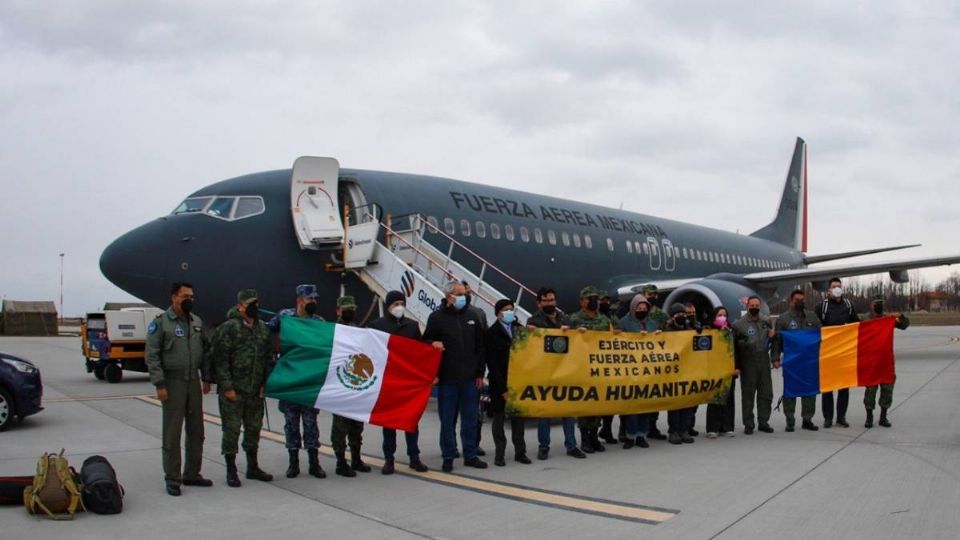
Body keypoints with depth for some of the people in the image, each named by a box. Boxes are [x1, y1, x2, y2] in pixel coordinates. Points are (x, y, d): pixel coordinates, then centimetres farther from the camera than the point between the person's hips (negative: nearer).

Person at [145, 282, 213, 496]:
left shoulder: (197, 322, 11)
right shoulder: (160, 323, -7)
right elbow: (152, 356, -10)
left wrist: (206, 378, 11)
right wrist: (159, 384, -15)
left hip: (194, 382, 6)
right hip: (172, 383, -6)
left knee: (196, 431, 11)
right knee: (172, 433, -1)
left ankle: (192, 474, 22)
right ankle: (172, 479, 6)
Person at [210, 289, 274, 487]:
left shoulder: (263, 329, 11)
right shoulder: (228, 328, -10)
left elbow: (268, 358, 16)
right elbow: (219, 359, -13)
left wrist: (265, 383, 7)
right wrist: (227, 387, -16)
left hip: (255, 391, 6)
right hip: (233, 390, -6)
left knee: (254, 428, 14)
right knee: (231, 430, 0)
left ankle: (252, 467, 27)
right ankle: (231, 471, 10)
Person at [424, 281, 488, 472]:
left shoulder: (472, 317, 9)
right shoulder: (437, 318, -1)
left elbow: (480, 347, 12)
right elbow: (426, 343, 1)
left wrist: (480, 373, 9)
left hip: (470, 378, 3)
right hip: (447, 379, -3)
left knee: (471, 419, 8)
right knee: (447, 420, 3)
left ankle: (470, 455, 18)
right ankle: (448, 457, 12)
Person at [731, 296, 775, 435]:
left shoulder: (766, 321, 12)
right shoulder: (739, 324, -2)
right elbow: (734, 346, -3)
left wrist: (772, 335, 1)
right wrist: (736, 365, -7)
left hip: (764, 361, 4)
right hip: (747, 363, -4)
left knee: (766, 393, 7)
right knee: (748, 395, 0)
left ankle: (763, 422, 17)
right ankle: (748, 424, 7)